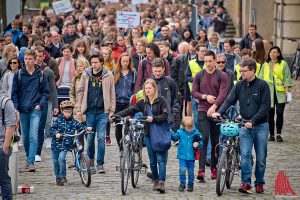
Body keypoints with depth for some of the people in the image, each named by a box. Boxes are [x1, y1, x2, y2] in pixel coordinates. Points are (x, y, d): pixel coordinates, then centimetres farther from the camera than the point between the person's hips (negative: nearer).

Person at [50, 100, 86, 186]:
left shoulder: (74, 122, 2)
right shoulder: (58, 121, -1)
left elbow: (81, 127, 3)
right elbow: (51, 130, -3)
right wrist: (56, 134, -21)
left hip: (66, 146, -1)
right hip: (56, 145, 1)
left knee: (61, 158, -23)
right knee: (55, 161, 6)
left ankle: (63, 176, -11)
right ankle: (58, 178, 21)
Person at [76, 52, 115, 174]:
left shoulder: (108, 75, 1)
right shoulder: (86, 75, 5)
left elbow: (112, 94, 4)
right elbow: (80, 92, 10)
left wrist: (112, 111, 0)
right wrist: (78, 109, 4)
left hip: (103, 111, -2)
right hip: (90, 111, 2)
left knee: (101, 138, -7)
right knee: (90, 137, 6)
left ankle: (100, 164, -1)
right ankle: (91, 159, 26)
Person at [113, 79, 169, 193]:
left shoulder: (161, 101, -3)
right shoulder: (143, 102, 9)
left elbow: (165, 116, -9)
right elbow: (130, 110, 5)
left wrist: (153, 119, -23)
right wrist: (116, 116, -5)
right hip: (148, 134, 4)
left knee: (161, 159, -10)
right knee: (152, 160, 7)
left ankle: (161, 182, -15)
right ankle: (155, 180, 19)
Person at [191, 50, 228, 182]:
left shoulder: (222, 76, 1)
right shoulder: (199, 76, 8)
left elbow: (223, 94, -10)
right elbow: (193, 92, 6)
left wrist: (214, 106, -23)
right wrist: (205, 96, -11)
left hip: (216, 111, 0)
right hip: (203, 111, 0)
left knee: (215, 141, 6)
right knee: (204, 138, -12)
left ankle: (214, 168, 16)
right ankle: (201, 169, -19)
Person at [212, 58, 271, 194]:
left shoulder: (262, 85, -5)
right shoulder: (240, 85, 6)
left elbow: (266, 106, -10)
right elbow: (230, 100, 2)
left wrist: (253, 121, -19)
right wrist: (219, 112, -16)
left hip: (260, 126, -2)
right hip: (245, 126, 2)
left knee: (261, 157, 5)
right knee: (245, 155, -11)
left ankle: (259, 182, 18)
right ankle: (246, 182, -11)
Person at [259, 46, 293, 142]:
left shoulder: (283, 64, 3)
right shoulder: (265, 65, 12)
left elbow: (287, 77, 1)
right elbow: (261, 78, 13)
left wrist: (287, 89, -8)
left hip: (280, 93, -2)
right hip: (269, 93, 2)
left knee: (280, 113, -6)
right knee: (270, 114, 1)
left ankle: (279, 134, 2)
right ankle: (271, 134, 9)